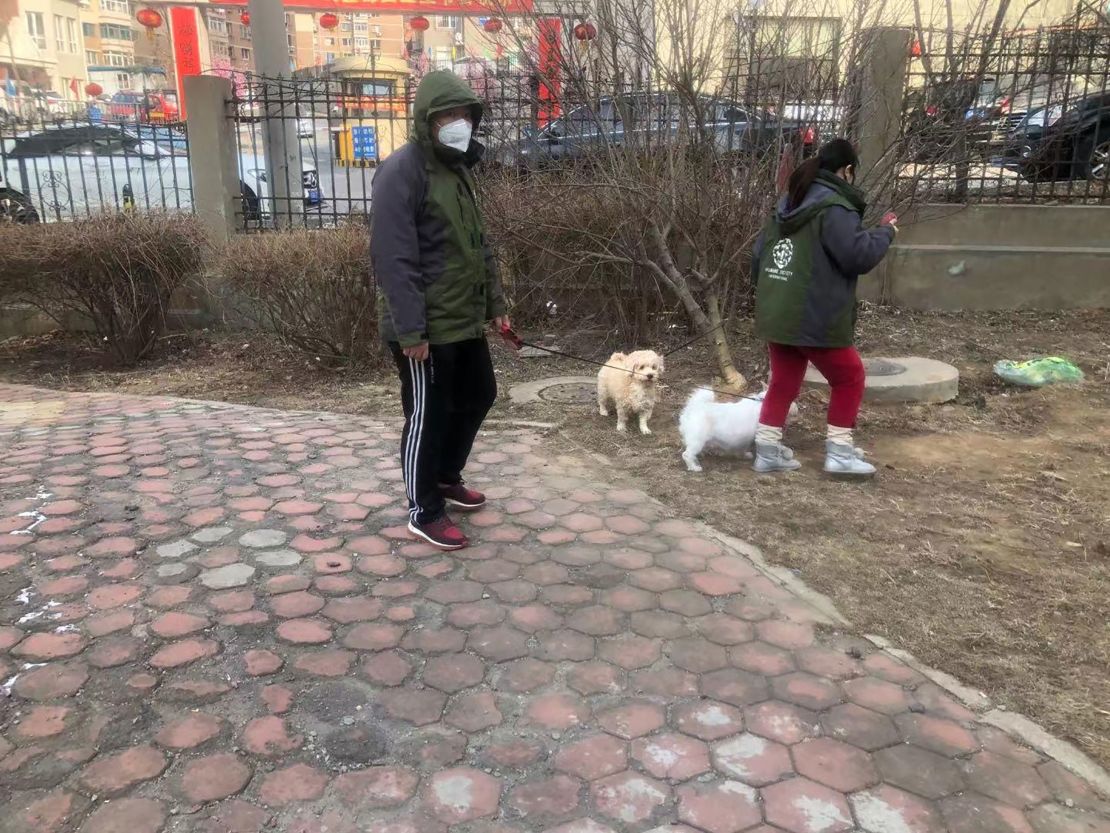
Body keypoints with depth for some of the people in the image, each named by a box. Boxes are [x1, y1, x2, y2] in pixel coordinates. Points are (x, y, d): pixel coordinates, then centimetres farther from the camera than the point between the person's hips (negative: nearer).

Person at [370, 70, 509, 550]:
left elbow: (478, 245, 19)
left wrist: (495, 303, 17)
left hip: (465, 320, 9)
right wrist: (410, 329, -24)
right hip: (426, 328, -9)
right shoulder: (401, 172, -15)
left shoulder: (459, 169, 13)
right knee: (427, 417, 2)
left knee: (478, 396, 19)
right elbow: (393, 259, -21)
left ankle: (447, 479, 40)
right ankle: (424, 512, 19)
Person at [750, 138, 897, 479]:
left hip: (775, 314, 8)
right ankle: (839, 452, 10)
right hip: (813, 318, -8)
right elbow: (859, 256, -16)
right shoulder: (834, 207, -13)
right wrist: (885, 231, 0)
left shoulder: (787, 205, 15)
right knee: (849, 377, 9)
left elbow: (758, 256, 20)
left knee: (783, 381, 15)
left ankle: (768, 451, 15)